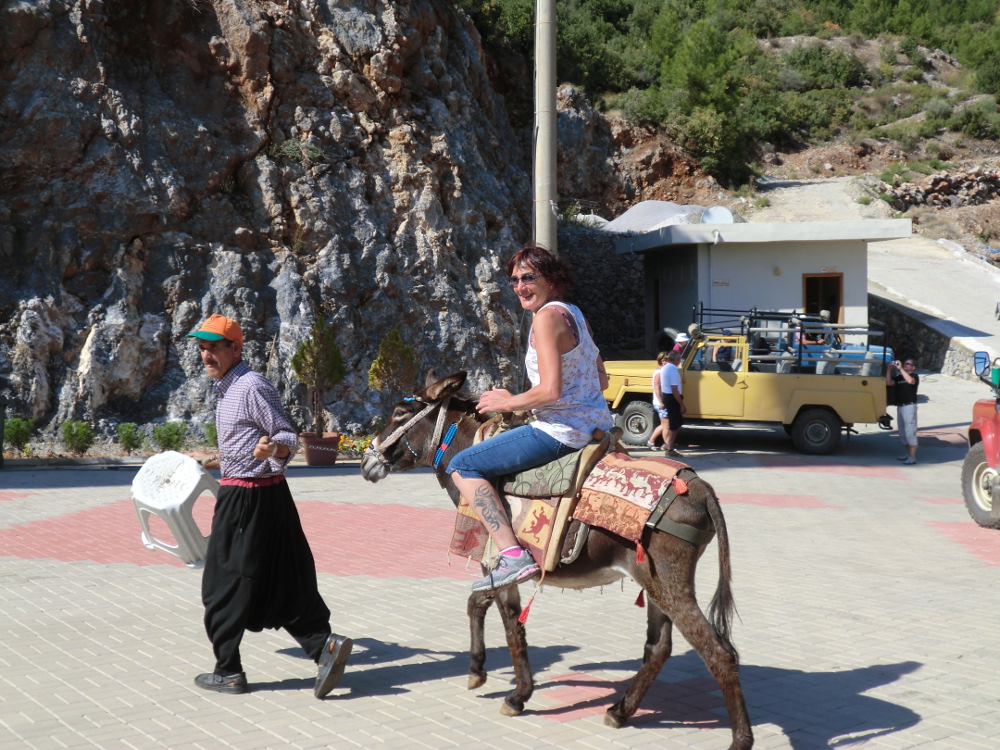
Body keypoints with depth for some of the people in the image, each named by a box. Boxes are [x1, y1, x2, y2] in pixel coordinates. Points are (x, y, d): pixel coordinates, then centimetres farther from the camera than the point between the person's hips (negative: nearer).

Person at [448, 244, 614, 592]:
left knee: (462, 466, -6)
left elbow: (550, 390, -23)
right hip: (595, 425, 10)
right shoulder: (575, 314, 14)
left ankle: (513, 554, -16)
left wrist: (509, 402, -8)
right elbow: (601, 380, 18)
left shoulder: (547, 317, -15)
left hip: (562, 431, -10)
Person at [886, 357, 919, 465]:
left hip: (909, 406, -7)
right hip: (899, 406, 7)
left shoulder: (914, 376, -1)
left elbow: (910, 381, -24)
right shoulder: (899, 377, 17)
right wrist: (889, 369, -2)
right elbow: (888, 383, 4)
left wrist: (901, 369, -21)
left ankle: (912, 457, -9)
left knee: (910, 431, -9)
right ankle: (908, 453, 24)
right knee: (902, 431, 13)